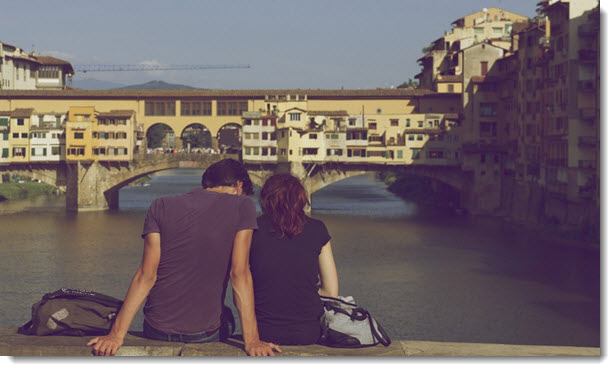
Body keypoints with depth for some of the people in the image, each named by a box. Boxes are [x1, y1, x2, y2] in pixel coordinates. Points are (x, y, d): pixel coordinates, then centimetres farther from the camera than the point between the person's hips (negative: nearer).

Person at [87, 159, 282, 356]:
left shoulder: (161, 206, 1)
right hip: (205, 335, -3)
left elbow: (146, 275, -6)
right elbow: (239, 273, -11)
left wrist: (117, 334, -6)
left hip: (157, 331, 3)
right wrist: (252, 340, -11)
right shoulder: (243, 206, -4)